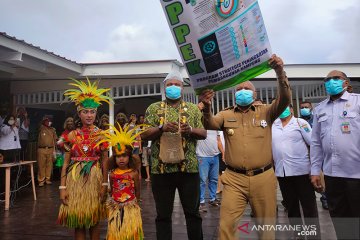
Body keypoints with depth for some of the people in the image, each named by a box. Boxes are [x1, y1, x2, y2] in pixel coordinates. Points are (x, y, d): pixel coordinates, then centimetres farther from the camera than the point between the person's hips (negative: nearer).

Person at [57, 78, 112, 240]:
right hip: (75, 179, 1)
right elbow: (66, 163, 2)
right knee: (77, 221, 8)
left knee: (94, 220, 9)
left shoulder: (101, 135, 0)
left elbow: (105, 161, 0)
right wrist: (63, 187, -3)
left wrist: (104, 184, -6)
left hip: (94, 179, -1)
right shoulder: (72, 135, 2)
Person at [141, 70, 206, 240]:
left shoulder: (193, 109, 11)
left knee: (192, 212, 11)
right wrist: (161, 127, -16)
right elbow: (143, 135, 1)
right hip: (161, 169, 0)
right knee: (163, 214, 10)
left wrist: (190, 130, -15)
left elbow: (203, 134, 6)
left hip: (189, 168, 1)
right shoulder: (153, 108, 8)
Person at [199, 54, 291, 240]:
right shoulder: (226, 115, 6)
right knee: (227, 224, -1)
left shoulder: (266, 112, 7)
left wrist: (280, 72, -23)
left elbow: (284, 100, -8)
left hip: (263, 178, 1)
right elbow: (210, 125, -10)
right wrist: (206, 108, -32)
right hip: (234, 179, 0)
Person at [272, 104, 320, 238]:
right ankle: (297, 234, 30)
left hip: (301, 170, -4)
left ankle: (314, 235, 17)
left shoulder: (300, 123, -2)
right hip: (281, 172, 4)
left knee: (309, 206, 4)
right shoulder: (272, 126, 8)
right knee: (291, 206, 15)